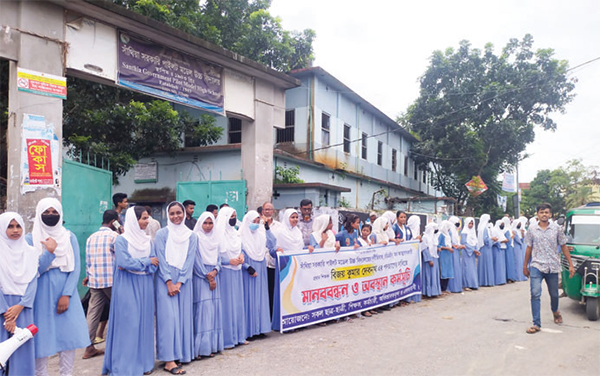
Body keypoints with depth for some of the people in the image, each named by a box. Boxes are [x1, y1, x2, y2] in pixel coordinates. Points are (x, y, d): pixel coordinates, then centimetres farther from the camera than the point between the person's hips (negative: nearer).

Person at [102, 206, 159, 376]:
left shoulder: (147, 240, 9)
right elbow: (124, 262, -18)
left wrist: (134, 264, -12)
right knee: (127, 323, -2)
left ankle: (144, 361, 19)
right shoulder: (121, 240, -5)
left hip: (145, 287, 5)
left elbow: (154, 265, 1)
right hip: (127, 287, -5)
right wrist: (147, 261, -8)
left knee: (144, 322, 8)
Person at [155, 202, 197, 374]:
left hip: (184, 281, 3)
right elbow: (161, 259, -5)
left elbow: (189, 261, 1)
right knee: (168, 316, -7)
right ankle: (169, 361, -4)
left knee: (183, 316, 4)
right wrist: (169, 283, -12)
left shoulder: (191, 236, 7)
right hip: (165, 280, -3)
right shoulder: (162, 234, 0)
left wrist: (179, 283, -8)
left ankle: (182, 353, 16)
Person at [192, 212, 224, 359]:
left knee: (214, 308, 3)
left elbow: (218, 258, 13)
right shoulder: (196, 238, -3)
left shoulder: (215, 239, 15)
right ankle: (201, 347, -4)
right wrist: (207, 276, -10)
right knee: (202, 307, -8)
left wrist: (215, 271, -6)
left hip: (214, 276, 6)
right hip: (200, 277, -6)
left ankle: (212, 345, 10)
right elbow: (196, 260, -8)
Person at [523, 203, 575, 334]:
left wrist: (570, 265, 4)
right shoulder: (532, 230, 2)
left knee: (554, 294, 14)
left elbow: (563, 247, 7)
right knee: (535, 294, -12)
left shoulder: (556, 229, 3)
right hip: (536, 266, -1)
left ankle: (555, 311, 47)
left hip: (552, 267, 1)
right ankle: (536, 324, -7)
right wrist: (525, 266, 12)